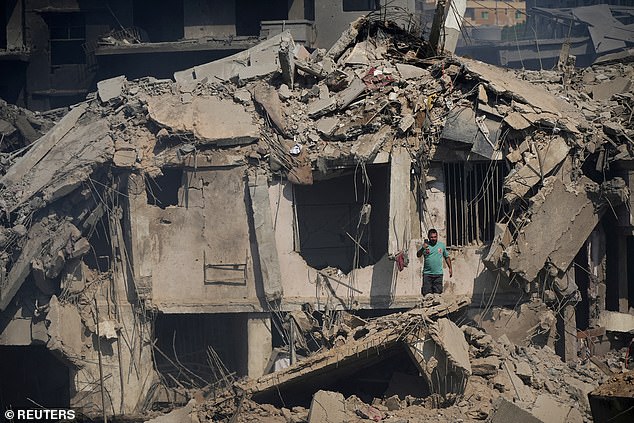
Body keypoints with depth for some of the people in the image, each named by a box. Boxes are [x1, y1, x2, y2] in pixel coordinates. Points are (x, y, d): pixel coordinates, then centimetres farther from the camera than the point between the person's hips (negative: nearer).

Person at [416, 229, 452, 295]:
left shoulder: (442, 245, 9)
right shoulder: (425, 245, 1)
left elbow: (447, 257, 20)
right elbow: (418, 255, -12)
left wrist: (450, 268, 16)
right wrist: (422, 249, -30)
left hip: (438, 274, 1)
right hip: (427, 274, -1)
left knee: (438, 292, 1)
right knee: (426, 293, -4)